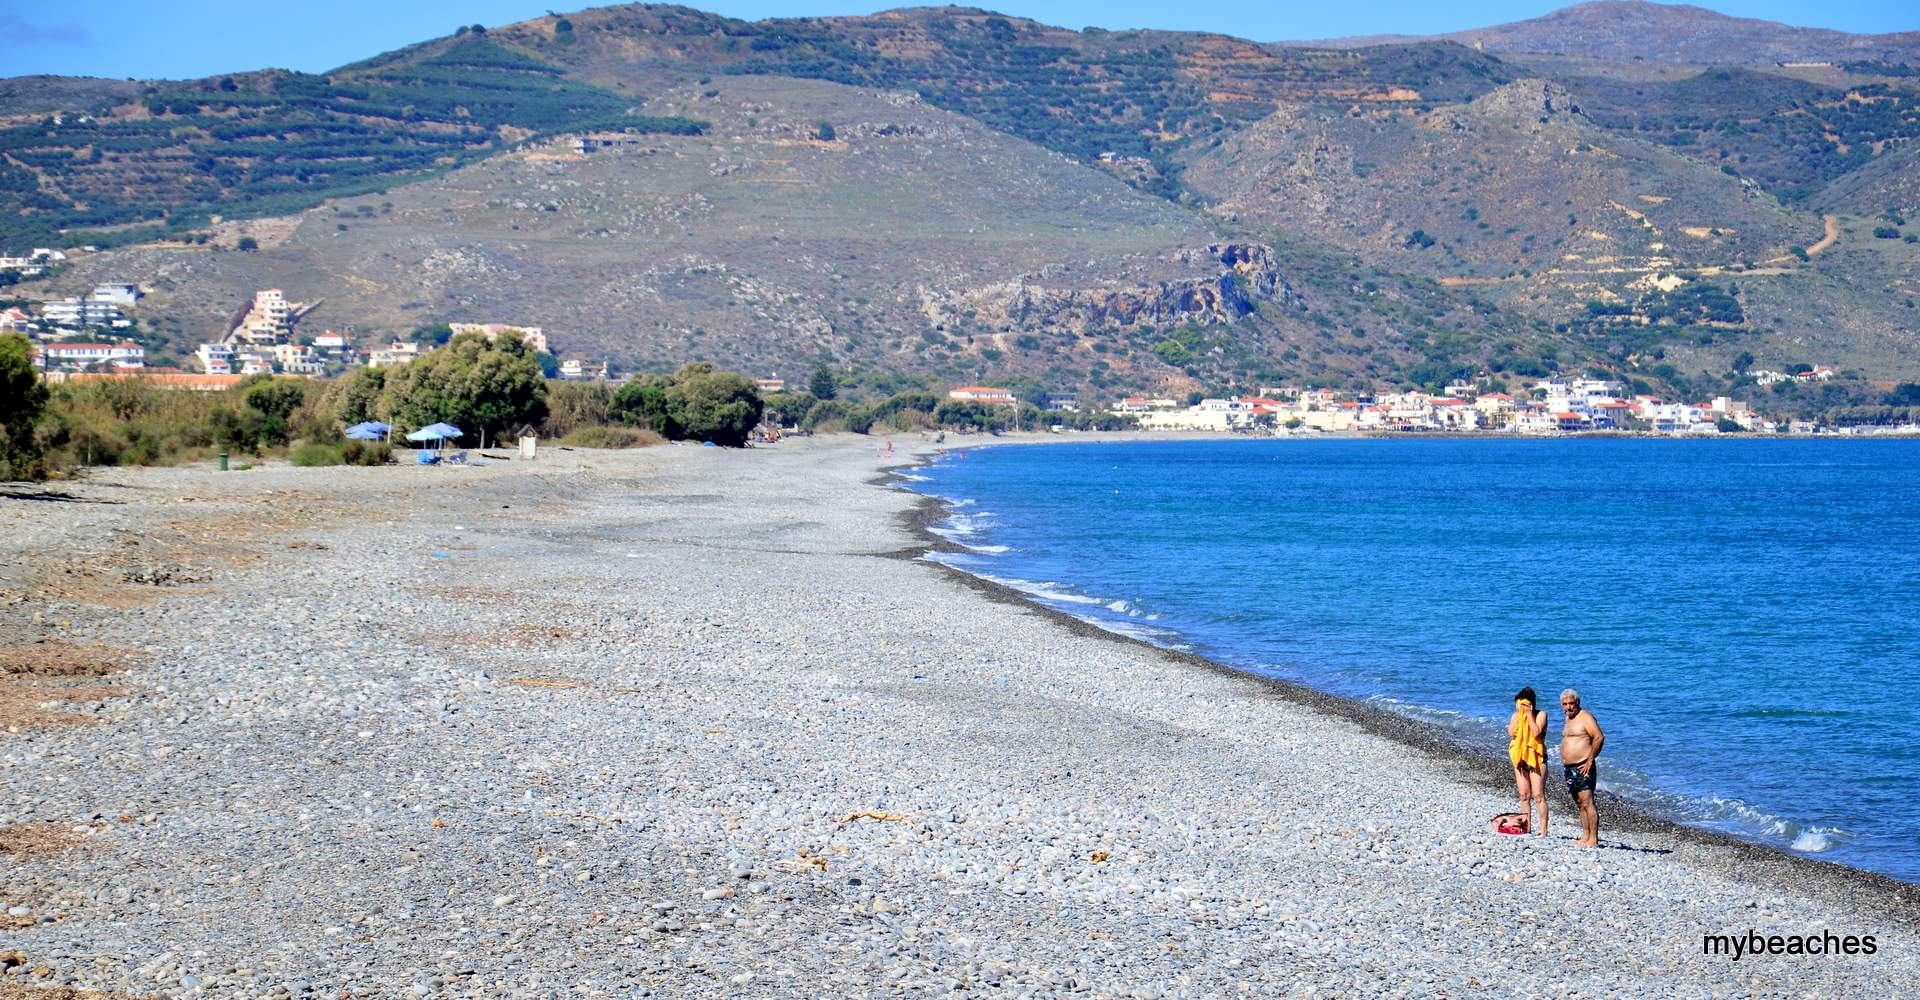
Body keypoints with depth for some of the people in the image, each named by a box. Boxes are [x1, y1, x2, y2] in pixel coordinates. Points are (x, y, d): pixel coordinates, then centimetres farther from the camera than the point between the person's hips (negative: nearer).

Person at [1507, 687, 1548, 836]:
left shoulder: (1541, 715, -3)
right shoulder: (1516, 715, 9)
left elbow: (1536, 733, -18)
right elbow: (1511, 733, -7)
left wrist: (1529, 715, -14)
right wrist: (1519, 714, -8)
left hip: (1537, 758, -5)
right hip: (1520, 758, 5)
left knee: (1538, 795, -10)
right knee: (1524, 796, 7)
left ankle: (1543, 829, -10)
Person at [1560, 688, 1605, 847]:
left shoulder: (1585, 717, -10)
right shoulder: (1569, 718, 19)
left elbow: (1599, 737, -19)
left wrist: (1590, 760, -18)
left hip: (1583, 767, -10)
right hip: (1569, 768, 10)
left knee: (1587, 803, -13)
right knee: (1580, 804, 10)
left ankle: (1593, 839, -15)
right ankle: (1585, 837, 13)